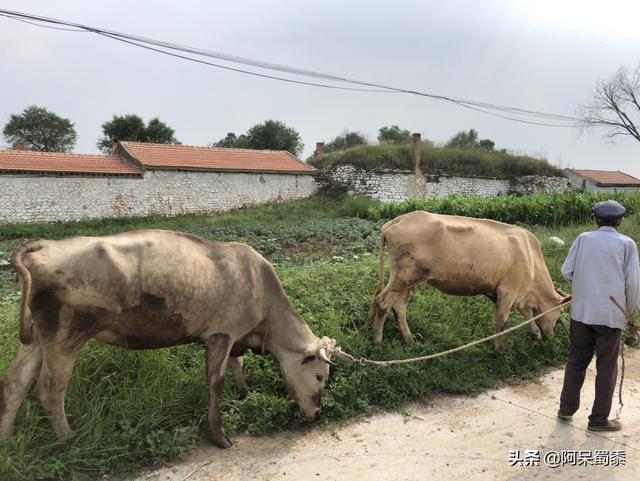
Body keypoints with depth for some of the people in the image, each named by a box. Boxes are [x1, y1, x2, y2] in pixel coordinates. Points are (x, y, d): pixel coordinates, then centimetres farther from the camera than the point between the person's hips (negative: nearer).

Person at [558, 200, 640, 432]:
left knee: (577, 360, 16)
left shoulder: (583, 239, 0)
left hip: (581, 311, 2)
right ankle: (599, 419, 18)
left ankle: (567, 408, 25)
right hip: (611, 314, -2)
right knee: (606, 367, 9)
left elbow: (566, 272, -1)